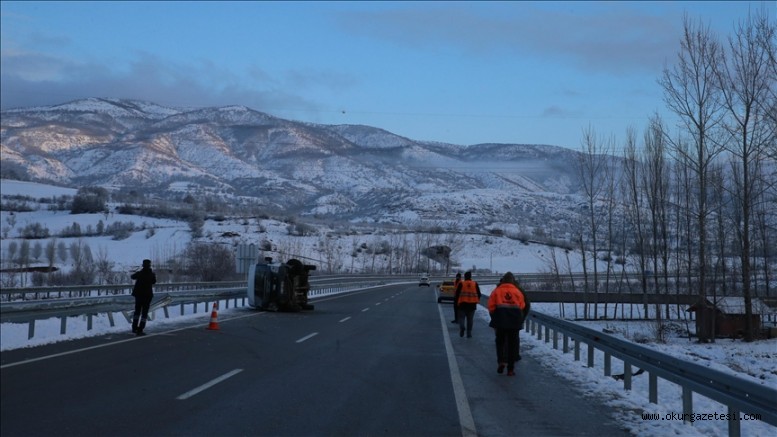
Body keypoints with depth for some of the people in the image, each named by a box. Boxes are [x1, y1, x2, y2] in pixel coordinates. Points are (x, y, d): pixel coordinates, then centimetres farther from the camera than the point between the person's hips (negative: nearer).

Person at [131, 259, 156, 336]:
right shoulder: (152, 274, -8)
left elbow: (132, 276, 17)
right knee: (144, 312, 1)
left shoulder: (139, 273, -4)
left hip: (138, 294, 3)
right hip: (147, 295, -2)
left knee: (137, 310, 19)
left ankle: (134, 327, 21)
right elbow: (154, 282, 10)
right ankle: (140, 330, -5)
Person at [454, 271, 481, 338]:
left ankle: (462, 327, -24)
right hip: (472, 304, 2)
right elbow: (479, 294, 7)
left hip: (463, 304, -2)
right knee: (470, 319, 10)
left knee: (461, 317, 5)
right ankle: (469, 333, 9)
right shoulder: (475, 284, 5)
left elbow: (457, 294, -3)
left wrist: (456, 302, 7)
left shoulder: (461, 284, -2)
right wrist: (476, 301, 21)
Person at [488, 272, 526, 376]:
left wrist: (494, 317, 14)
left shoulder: (497, 291, 4)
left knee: (500, 341, 17)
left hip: (500, 318, 0)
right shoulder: (518, 292, 7)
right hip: (515, 320, 0)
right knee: (512, 343, 8)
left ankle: (501, 361, -4)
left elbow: (491, 306, 1)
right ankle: (510, 368, 8)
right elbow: (522, 306, 3)